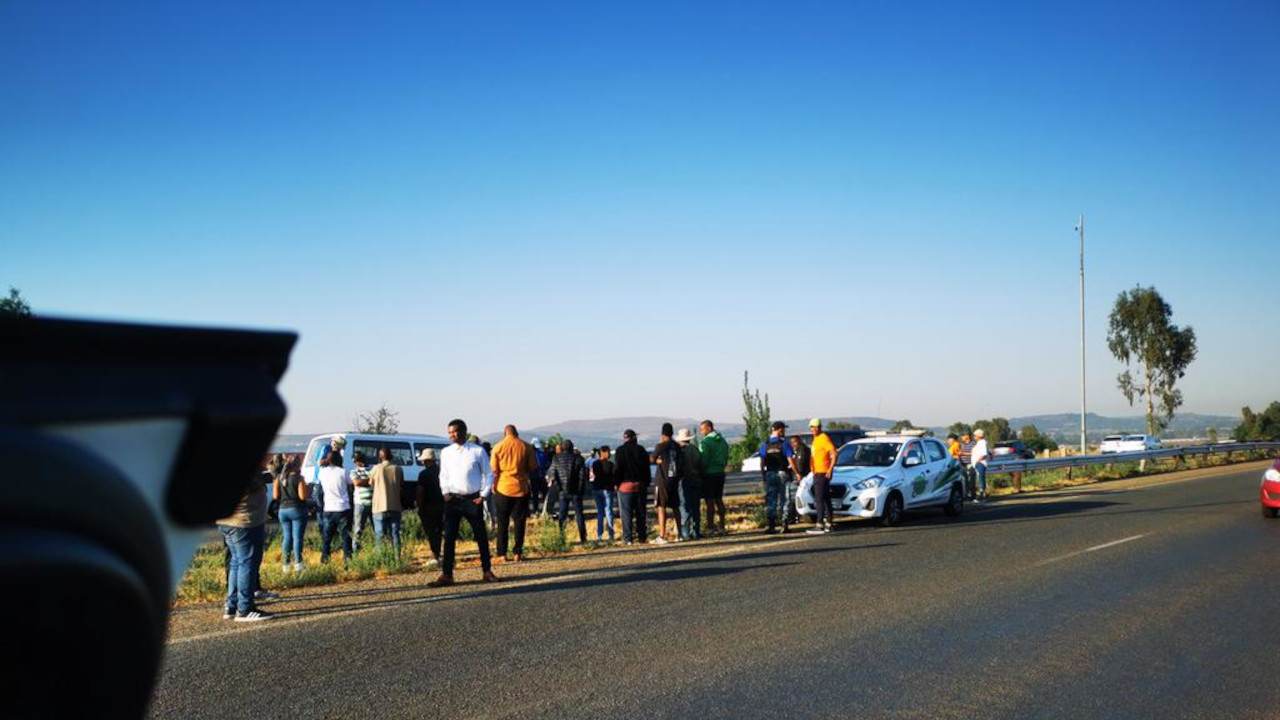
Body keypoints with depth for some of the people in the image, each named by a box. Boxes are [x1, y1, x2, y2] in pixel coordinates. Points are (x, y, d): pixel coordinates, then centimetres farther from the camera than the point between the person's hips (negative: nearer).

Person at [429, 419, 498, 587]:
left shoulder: (478, 451, -3)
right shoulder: (446, 453, 5)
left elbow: (488, 474, 3)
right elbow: (443, 475, 14)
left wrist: (483, 495, -3)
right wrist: (445, 492, 1)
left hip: (473, 499, -2)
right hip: (453, 499, 2)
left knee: (481, 536, 7)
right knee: (449, 538, -2)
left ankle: (487, 572, 19)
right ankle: (446, 575, 0)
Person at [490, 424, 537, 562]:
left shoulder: (498, 447, -2)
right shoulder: (526, 447, 0)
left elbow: (494, 470, -4)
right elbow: (533, 468, 1)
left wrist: (493, 485, 9)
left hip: (503, 488, 0)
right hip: (521, 488, 0)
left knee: (502, 522, 7)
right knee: (519, 521, 8)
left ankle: (502, 554, 6)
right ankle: (518, 553, 7)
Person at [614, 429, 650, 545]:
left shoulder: (621, 450, -6)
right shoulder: (641, 449, 5)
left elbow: (617, 468, -9)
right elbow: (647, 468, 7)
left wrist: (617, 483, 1)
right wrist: (646, 483, 13)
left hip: (626, 484, -3)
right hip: (640, 485, 3)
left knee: (626, 513, 0)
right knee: (641, 512, 9)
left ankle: (628, 538, -4)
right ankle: (642, 537, 9)